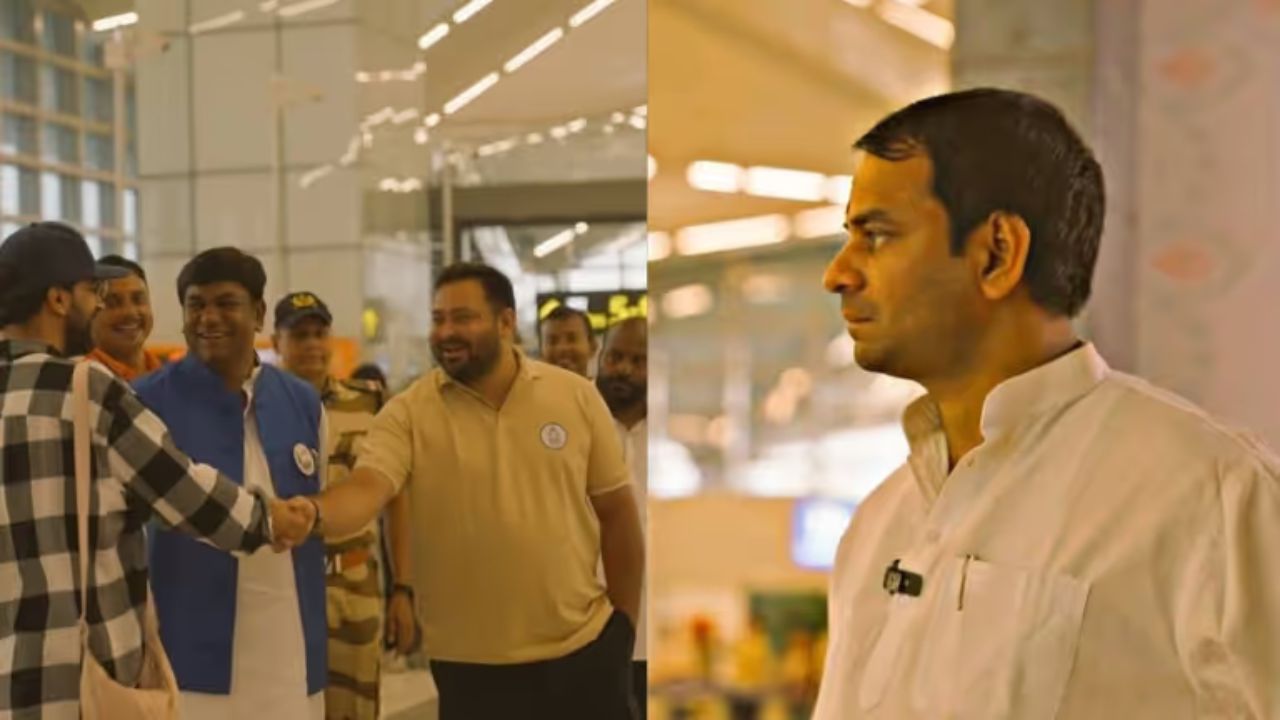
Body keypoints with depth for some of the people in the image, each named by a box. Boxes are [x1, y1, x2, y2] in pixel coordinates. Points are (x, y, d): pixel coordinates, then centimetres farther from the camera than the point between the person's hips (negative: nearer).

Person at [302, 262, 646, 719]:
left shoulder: (577, 396, -3)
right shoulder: (408, 413, -6)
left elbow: (616, 511, 4)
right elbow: (366, 487, -22)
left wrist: (626, 621, 6)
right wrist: (314, 514, -44)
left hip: (585, 648, 1)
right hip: (471, 662, 0)